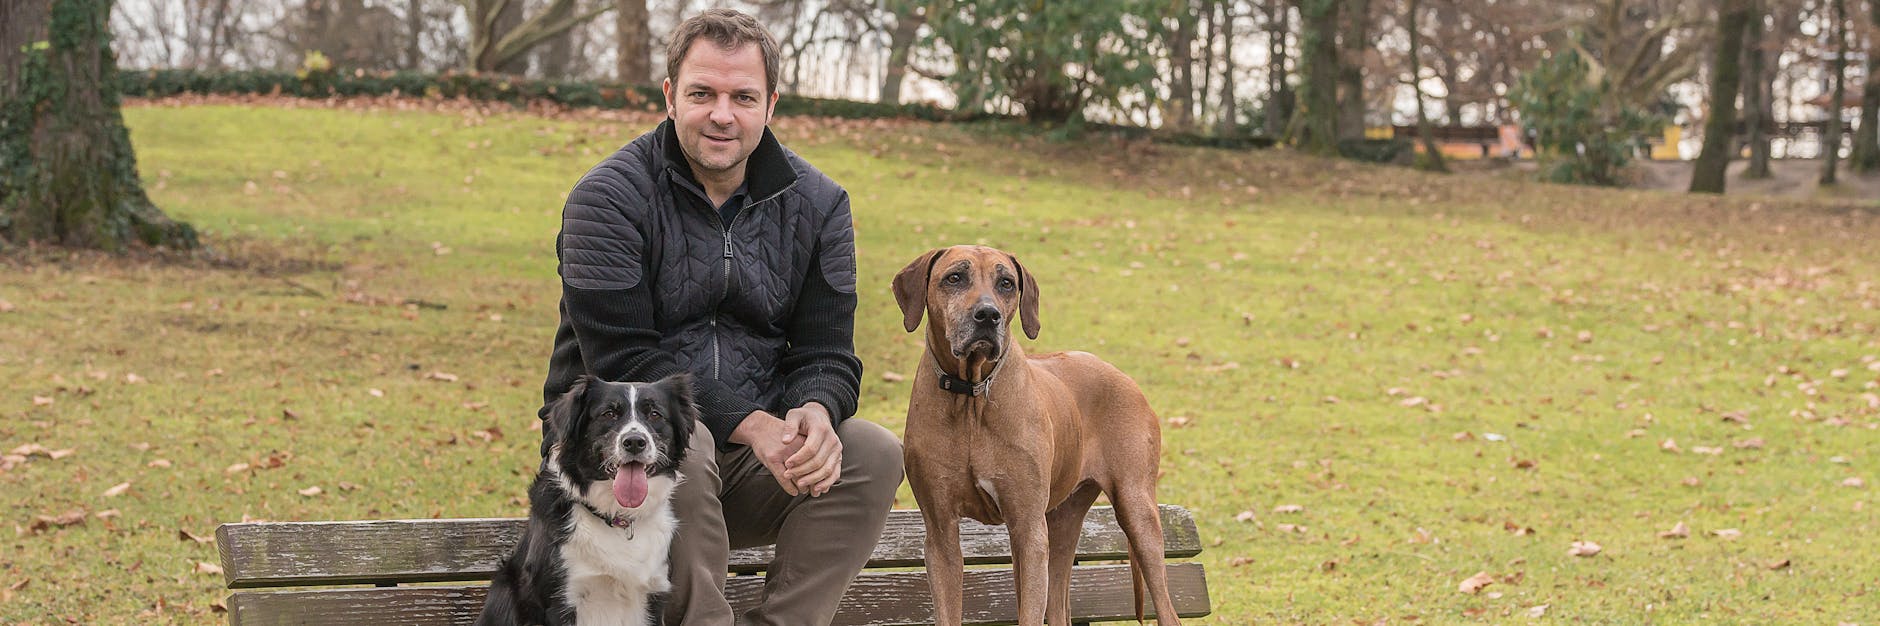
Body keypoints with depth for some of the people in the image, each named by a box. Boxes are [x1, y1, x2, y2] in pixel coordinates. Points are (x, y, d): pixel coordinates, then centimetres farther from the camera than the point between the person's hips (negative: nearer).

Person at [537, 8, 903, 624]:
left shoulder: (816, 204, 5)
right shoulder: (607, 198, -9)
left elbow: (826, 353, 2)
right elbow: (623, 360, -17)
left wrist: (816, 412, -24)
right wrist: (747, 424, -27)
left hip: (759, 441, 4)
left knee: (875, 455, -19)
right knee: (680, 446, -36)